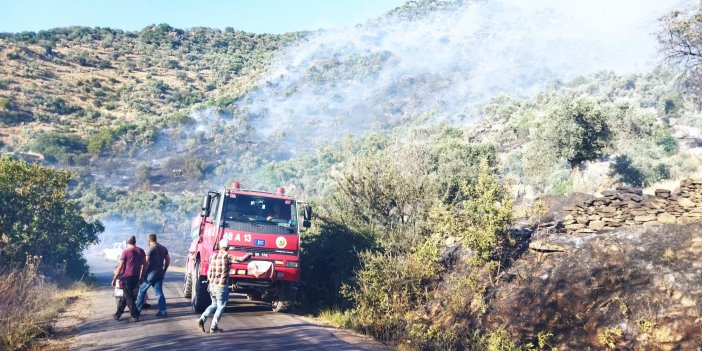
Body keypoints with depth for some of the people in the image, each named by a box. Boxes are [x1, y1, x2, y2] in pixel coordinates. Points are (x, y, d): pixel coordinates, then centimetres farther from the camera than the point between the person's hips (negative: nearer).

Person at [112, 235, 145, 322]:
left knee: (129, 297, 3)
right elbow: (144, 265, 8)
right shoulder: (141, 251, 7)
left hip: (126, 276, -5)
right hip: (136, 277, 5)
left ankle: (135, 316, 2)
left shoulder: (125, 252, -7)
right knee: (125, 295, 17)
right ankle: (117, 314, 23)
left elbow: (120, 267, -9)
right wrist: (141, 276, 17)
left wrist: (114, 279, -3)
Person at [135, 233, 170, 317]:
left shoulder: (150, 248, -10)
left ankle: (137, 310, 14)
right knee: (159, 292, 8)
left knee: (142, 291, 8)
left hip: (151, 273, -6)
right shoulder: (163, 248, 11)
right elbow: (168, 260, 15)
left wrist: (142, 274, -11)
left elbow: (146, 262, -16)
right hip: (160, 273, 6)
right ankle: (162, 311, 1)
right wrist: (164, 270, 20)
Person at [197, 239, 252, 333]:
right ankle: (213, 327, 9)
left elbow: (209, 272, 12)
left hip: (212, 284, 6)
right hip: (222, 286, -6)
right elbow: (241, 259, -12)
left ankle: (202, 319, 7)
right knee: (221, 306, 8)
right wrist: (249, 255, 8)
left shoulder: (213, 256, 6)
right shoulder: (227, 256, -12)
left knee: (214, 304, 23)